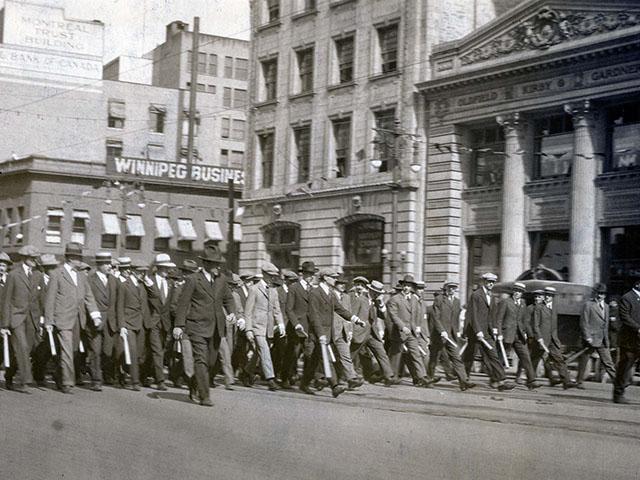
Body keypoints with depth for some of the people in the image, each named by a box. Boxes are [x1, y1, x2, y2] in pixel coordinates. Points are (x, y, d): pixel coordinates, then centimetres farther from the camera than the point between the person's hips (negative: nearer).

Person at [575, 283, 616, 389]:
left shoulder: (606, 306, 15)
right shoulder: (588, 305, -5)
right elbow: (583, 323, -9)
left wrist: (606, 339, 16)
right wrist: (587, 337, -16)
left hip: (603, 341, 5)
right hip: (590, 339, -5)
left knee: (608, 362, 2)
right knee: (583, 361, 4)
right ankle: (579, 382, 15)